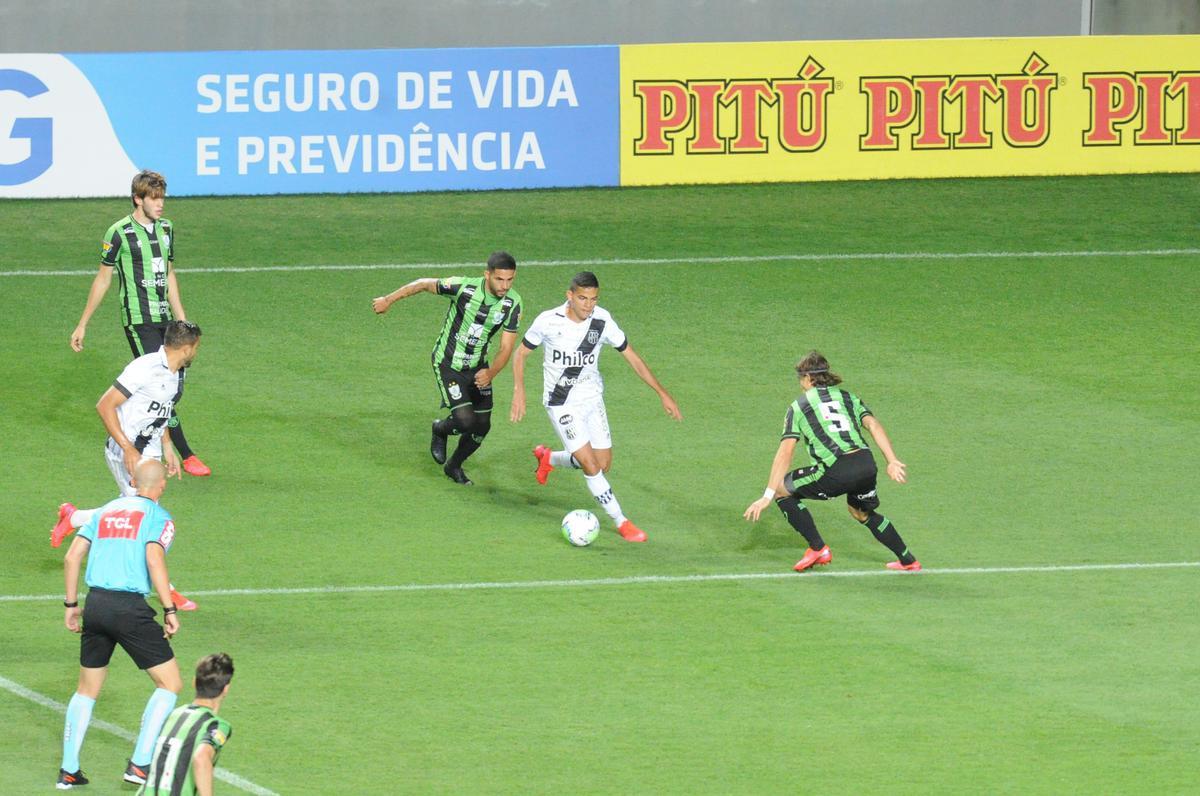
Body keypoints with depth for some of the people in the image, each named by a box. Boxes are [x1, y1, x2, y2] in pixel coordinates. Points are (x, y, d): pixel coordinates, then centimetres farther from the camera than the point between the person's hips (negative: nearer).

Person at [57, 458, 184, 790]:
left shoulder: (105, 511, 16)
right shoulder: (157, 517, 0)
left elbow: (72, 556, 11)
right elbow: (154, 559, -16)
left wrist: (71, 605, 18)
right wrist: (170, 610, -13)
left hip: (95, 604, 6)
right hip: (130, 608, -6)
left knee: (87, 689, 19)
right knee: (170, 684, 5)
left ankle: (68, 771, 18)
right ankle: (139, 764, -2)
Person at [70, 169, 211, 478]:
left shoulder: (165, 229, 11)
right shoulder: (119, 233, -9)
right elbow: (103, 279, -1)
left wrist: (182, 322, 17)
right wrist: (82, 325, 2)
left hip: (163, 318, 7)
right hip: (138, 321, -7)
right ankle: (186, 455, -13)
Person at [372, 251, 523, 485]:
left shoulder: (512, 303, -15)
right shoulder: (463, 287, -26)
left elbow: (506, 347, -12)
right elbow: (425, 284, -10)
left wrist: (491, 373, -31)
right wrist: (388, 300, -6)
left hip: (477, 367, 5)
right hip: (448, 363, -5)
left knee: (482, 427, 7)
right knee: (466, 420, -17)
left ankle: (454, 466, 35)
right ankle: (440, 430, 20)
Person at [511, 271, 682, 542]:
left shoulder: (602, 321, -11)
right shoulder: (549, 322, -19)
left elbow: (631, 356, -1)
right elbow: (520, 354, -4)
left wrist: (662, 393, -3)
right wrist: (519, 392, -15)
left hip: (592, 398, 4)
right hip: (562, 404, -4)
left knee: (604, 464, 7)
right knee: (591, 465, -13)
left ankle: (547, 458, 33)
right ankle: (621, 523, 1)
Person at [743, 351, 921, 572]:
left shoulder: (798, 407, 13)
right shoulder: (849, 397, 23)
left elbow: (785, 452, 4)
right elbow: (873, 425, 6)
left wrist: (768, 496, 1)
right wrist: (892, 461, -1)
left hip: (835, 471, -5)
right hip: (866, 465, 5)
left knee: (782, 490, 14)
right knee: (862, 512, 33)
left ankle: (818, 548, 10)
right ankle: (908, 561, 37)